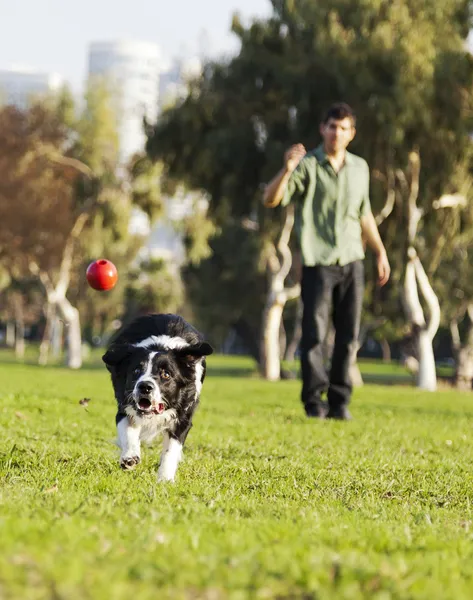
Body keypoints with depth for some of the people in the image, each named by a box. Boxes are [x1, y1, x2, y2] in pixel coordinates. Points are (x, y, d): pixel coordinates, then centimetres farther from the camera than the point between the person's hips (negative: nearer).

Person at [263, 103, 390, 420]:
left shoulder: (360, 168, 11)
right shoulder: (307, 166, -5)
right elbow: (271, 199, -15)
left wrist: (381, 252, 22)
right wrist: (287, 170, -30)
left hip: (352, 263, 4)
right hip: (318, 263, -4)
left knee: (349, 337, 3)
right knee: (314, 334, -7)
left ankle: (339, 402, 8)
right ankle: (314, 401, 0)